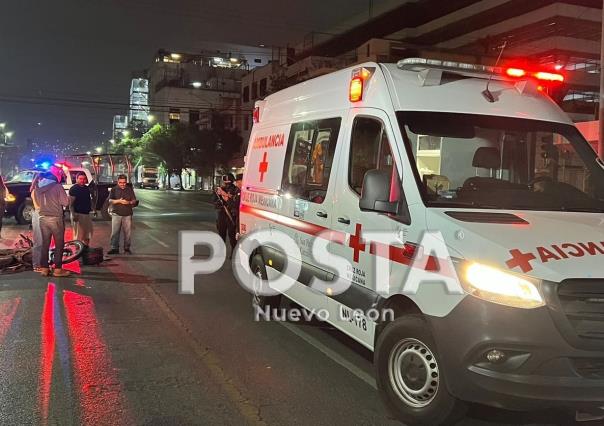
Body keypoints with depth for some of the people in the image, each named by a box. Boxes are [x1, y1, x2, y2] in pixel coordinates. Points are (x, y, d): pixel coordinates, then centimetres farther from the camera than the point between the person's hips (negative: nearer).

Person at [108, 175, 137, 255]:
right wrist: (119, 201, -18)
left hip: (127, 214, 1)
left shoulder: (130, 190, 10)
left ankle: (127, 248, 9)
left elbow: (134, 201, 7)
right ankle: (114, 248, 2)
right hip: (116, 214, -1)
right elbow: (110, 201, -1)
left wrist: (129, 202, -15)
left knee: (128, 232, 1)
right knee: (115, 232, -3)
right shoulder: (114, 190, 7)